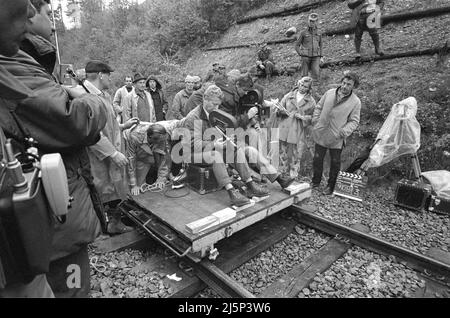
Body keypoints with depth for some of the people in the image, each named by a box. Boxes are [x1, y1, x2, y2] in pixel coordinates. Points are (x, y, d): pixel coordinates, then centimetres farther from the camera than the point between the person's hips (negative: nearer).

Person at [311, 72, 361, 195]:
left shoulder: (356, 102, -6)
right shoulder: (329, 93, 1)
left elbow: (354, 121, -2)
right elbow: (319, 107, 12)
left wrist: (345, 131, -18)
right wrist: (315, 119, 1)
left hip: (336, 138, -2)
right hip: (321, 133, 2)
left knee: (335, 162, 10)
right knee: (317, 159, 12)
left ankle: (331, 186, 28)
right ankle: (316, 181, 31)